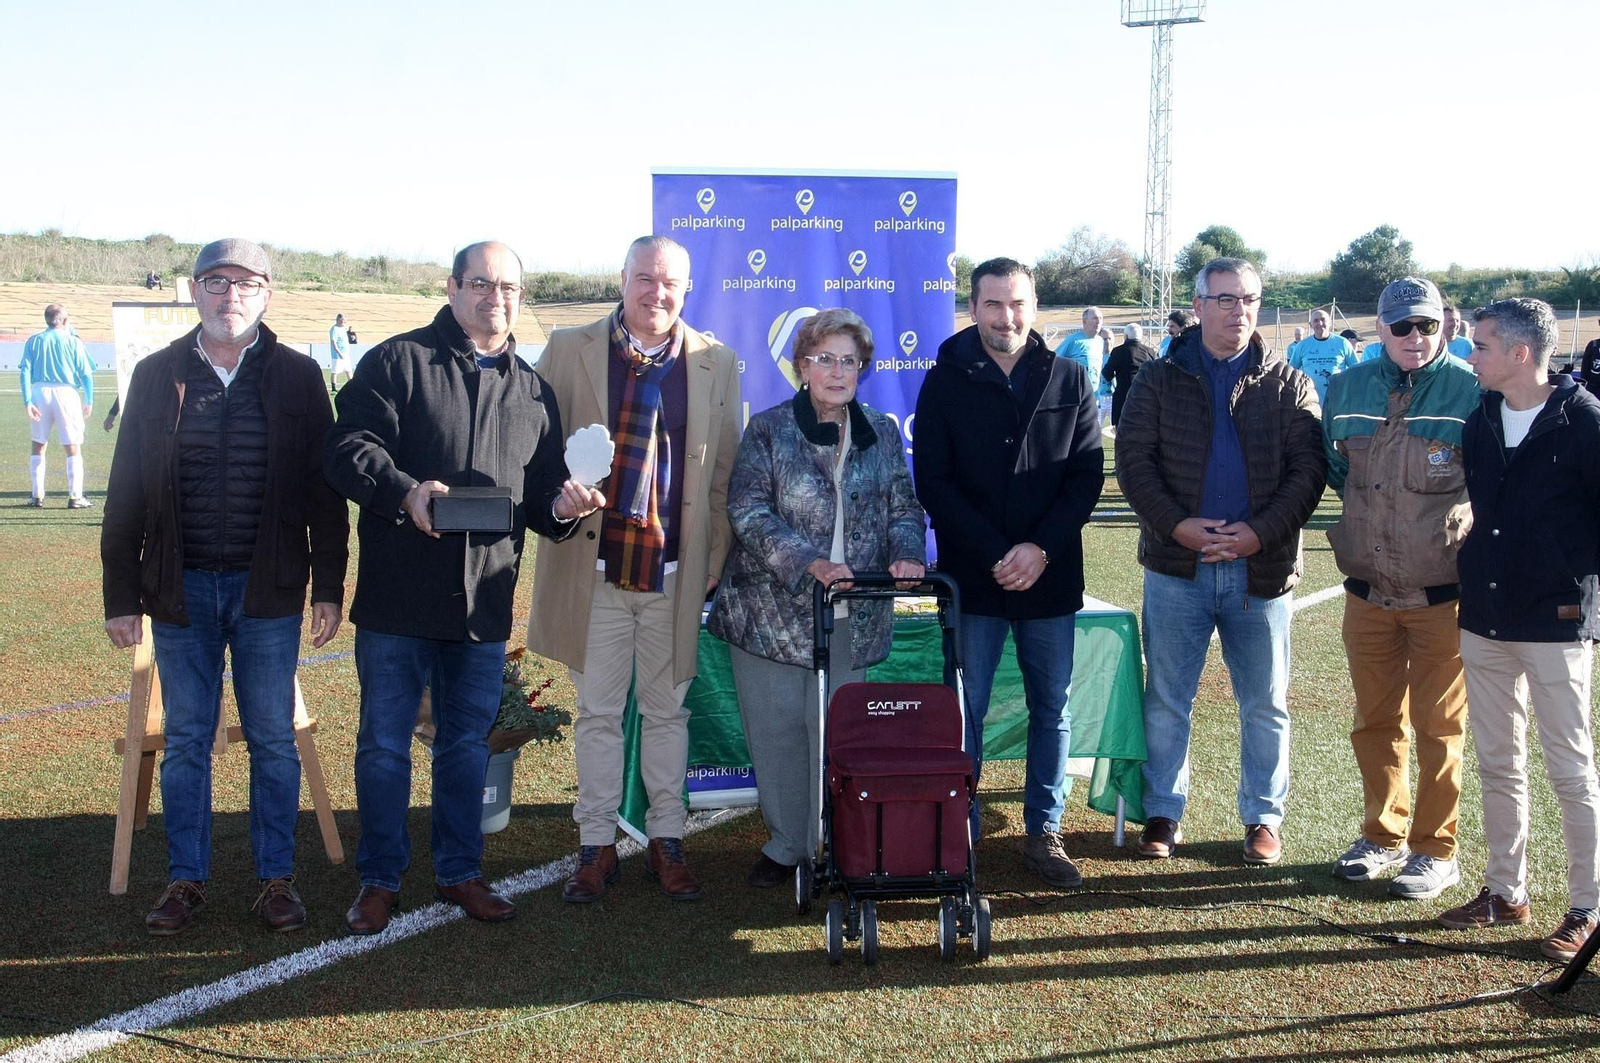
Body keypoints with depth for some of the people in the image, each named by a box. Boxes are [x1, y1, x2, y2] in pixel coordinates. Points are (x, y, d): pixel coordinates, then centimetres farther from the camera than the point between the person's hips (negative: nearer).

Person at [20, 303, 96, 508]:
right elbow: (86, 374, -2)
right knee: (73, 448, 1)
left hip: (39, 392, 3)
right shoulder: (73, 341, 1)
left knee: (38, 446, 15)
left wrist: (27, 401, -5)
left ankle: (37, 495, 15)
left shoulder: (34, 341, 7)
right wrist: (89, 401, 6)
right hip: (66, 393, -3)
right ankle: (75, 496, -4)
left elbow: (25, 372, -1)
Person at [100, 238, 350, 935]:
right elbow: (126, 494, 5)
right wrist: (122, 596, 2)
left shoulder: (297, 377, 0)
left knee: (273, 740, 6)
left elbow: (325, 491, 2)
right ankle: (186, 879, 21)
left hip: (268, 590, -1)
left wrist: (328, 587, -2)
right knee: (185, 741, 9)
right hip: (181, 590, 1)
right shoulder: (157, 376, 4)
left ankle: (276, 877, 18)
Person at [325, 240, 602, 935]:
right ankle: (380, 879, 19)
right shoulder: (397, 362, -1)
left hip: (486, 602, 4)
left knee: (468, 744, 14)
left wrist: (563, 506, -7)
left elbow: (542, 495, 16)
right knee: (384, 743, 5)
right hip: (399, 597, -4)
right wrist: (405, 492, -26)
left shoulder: (532, 390, 14)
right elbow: (347, 447, -10)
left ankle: (460, 872, 28)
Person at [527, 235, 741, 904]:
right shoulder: (570, 350, 1)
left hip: (675, 570, 1)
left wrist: (715, 559, 3)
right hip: (595, 567, 0)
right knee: (597, 712, 8)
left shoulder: (715, 364, 5)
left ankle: (666, 843, 23)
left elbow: (723, 472, 7)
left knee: (667, 710, 11)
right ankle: (596, 846, 20)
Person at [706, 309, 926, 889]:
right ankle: (786, 844, 18)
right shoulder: (767, 430, 0)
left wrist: (905, 554, -12)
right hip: (772, 611, -1)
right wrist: (811, 563, -22)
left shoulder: (882, 434, 10)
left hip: (852, 615, 2)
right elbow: (749, 512, -10)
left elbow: (904, 508, 10)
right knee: (776, 731, 3)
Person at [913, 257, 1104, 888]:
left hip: (1051, 579, 2)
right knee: (964, 713, 2)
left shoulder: (1069, 380, 5)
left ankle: (1043, 832, 21)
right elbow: (932, 482, -4)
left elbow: (1088, 475, 1)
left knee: (1053, 710, 9)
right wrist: (995, 555, -13)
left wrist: (1041, 548, -13)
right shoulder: (946, 382, 0)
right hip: (971, 579, -2)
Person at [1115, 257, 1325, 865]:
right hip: (1176, 565, 0)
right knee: (1166, 700, 7)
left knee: (1265, 703, 9)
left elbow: (1308, 470, -2)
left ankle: (1264, 817, 23)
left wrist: (1261, 532, -15)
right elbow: (1133, 461, -2)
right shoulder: (1159, 380, 4)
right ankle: (1164, 814, 20)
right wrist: (1177, 525, -15)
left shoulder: (1288, 385, 5)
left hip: (1261, 568, 0)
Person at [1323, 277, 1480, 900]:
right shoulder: (1348, 389, 4)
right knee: (1375, 720, 14)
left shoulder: (1470, 392, -8)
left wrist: (1466, 534, -1)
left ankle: (1435, 850, 17)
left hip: (1441, 592, -4)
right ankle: (1383, 835, 29)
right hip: (1368, 589, 4)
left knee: (1438, 727, 5)